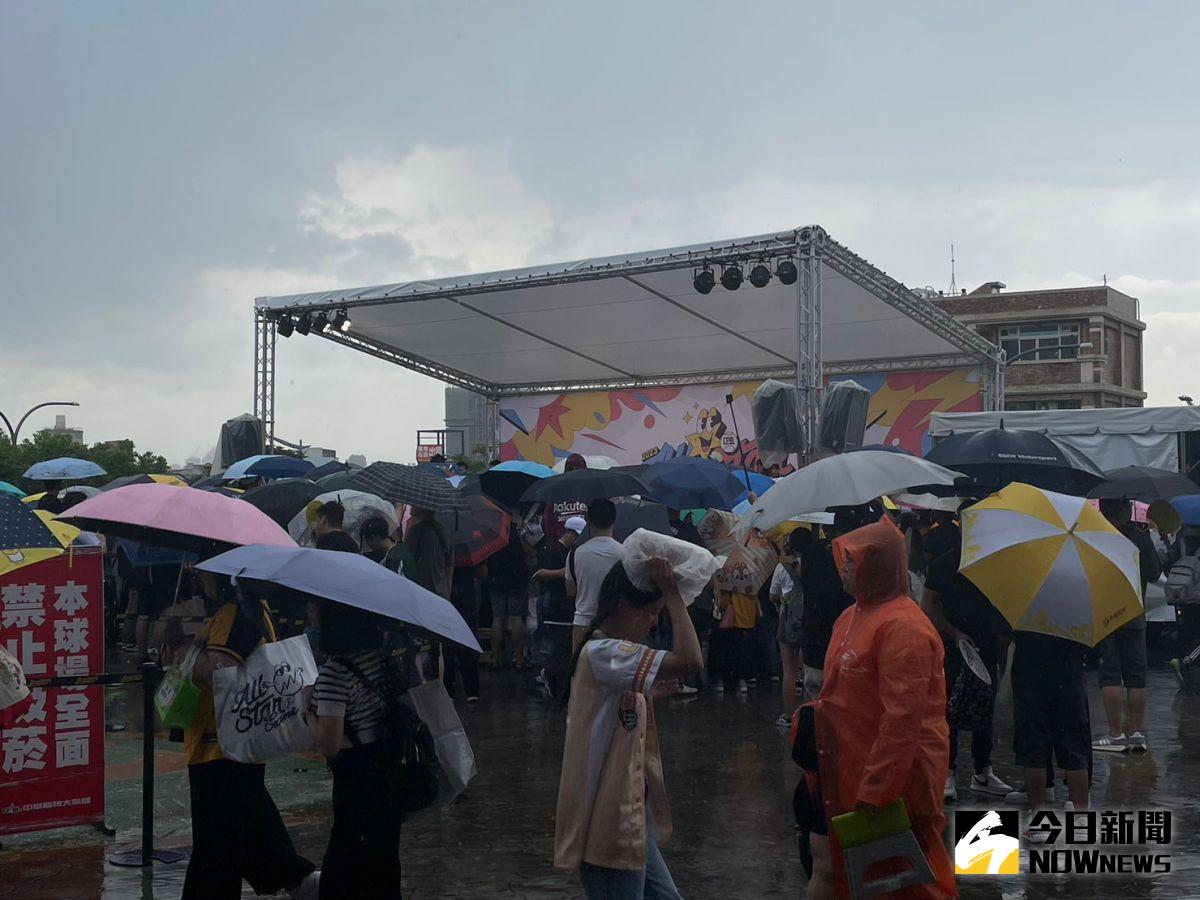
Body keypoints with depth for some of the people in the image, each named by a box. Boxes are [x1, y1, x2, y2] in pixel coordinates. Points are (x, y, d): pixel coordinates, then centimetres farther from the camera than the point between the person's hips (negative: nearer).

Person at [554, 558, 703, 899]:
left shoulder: (607, 651, 12)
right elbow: (689, 660, -31)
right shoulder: (604, 653, -21)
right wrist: (671, 594, -25)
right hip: (608, 824, -11)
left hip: (629, 816, 11)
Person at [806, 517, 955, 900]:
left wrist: (876, 792, -25)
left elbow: (903, 718, -26)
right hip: (851, 767, 9)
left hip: (896, 777, -9)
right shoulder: (851, 617, 9)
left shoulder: (902, 626, -22)